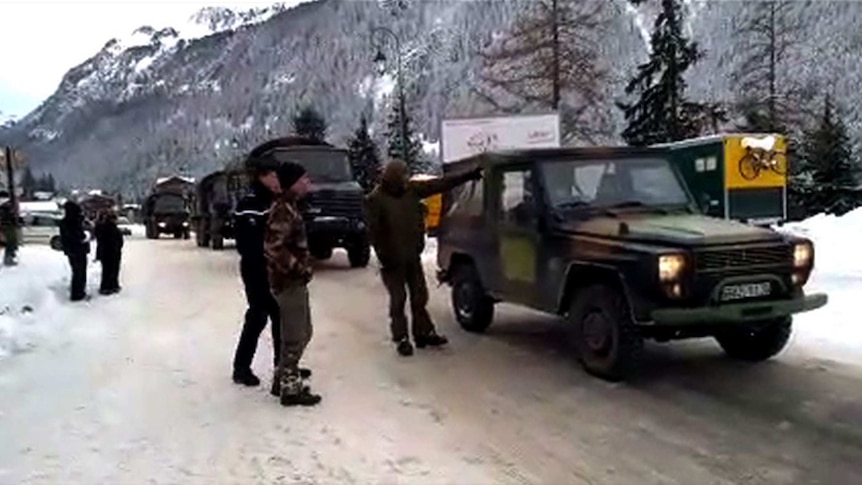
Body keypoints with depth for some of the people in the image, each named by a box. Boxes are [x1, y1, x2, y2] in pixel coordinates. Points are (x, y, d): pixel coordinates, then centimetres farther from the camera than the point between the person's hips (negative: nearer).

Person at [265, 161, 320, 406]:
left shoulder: (289, 206, 15)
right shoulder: (283, 209, -17)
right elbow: (273, 246, -27)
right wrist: (299, 268, -21)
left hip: (295, 280, 10)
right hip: (289, 282, -10)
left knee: (302, 333, 18)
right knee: (294, 337, -2)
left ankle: (283, 379, 29)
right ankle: (290, 388, 9)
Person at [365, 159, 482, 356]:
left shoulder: (412, 189, 2)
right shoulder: (375, 200, -13)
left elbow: (439, 184, 3)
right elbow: (375, 232, -13)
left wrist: (467, 176, 2)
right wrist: (384, 258, -16)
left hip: (413, 256, 5)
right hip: (393, 259, -5)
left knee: (419, 296, 11)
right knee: (398, 299, 1)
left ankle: (424, 333, 22)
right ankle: (401, 339, 10)